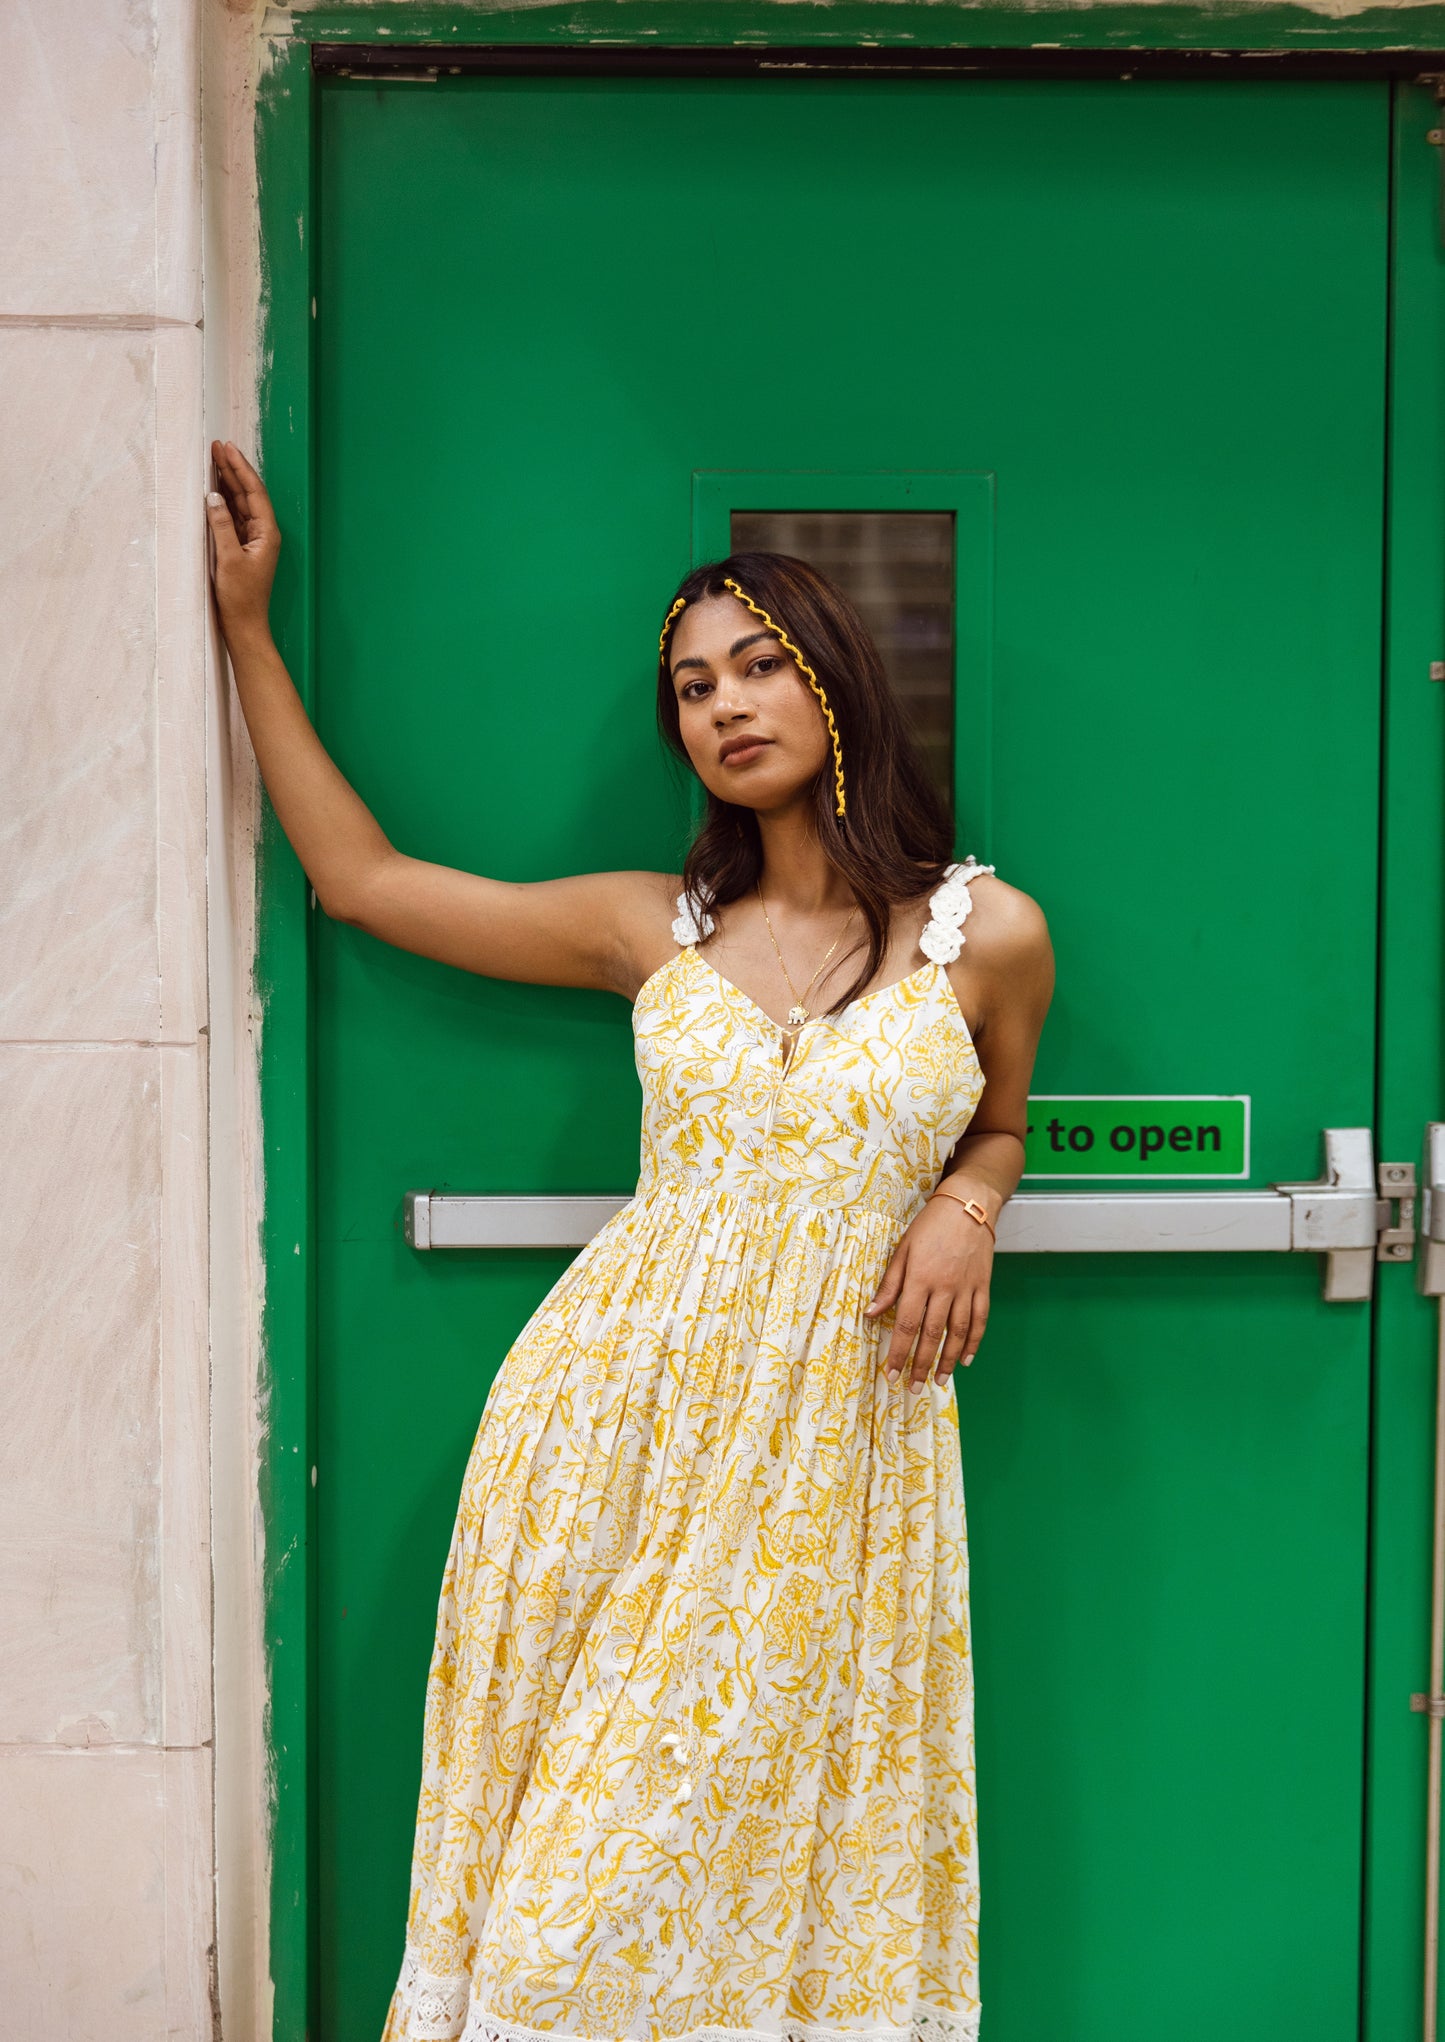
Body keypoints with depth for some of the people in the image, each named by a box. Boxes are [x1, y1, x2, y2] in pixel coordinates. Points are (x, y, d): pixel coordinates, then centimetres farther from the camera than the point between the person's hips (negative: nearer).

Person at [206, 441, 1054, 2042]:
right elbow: (360, 875, 9)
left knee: (764, 1829, 7)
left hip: (831, 1437, -1)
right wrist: (246, 623, 10)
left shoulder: (987, 934, 0)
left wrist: (965, 1208, -4)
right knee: (579, 1840, 7)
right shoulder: (652, 927, 4)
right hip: (620, 1409, 1)